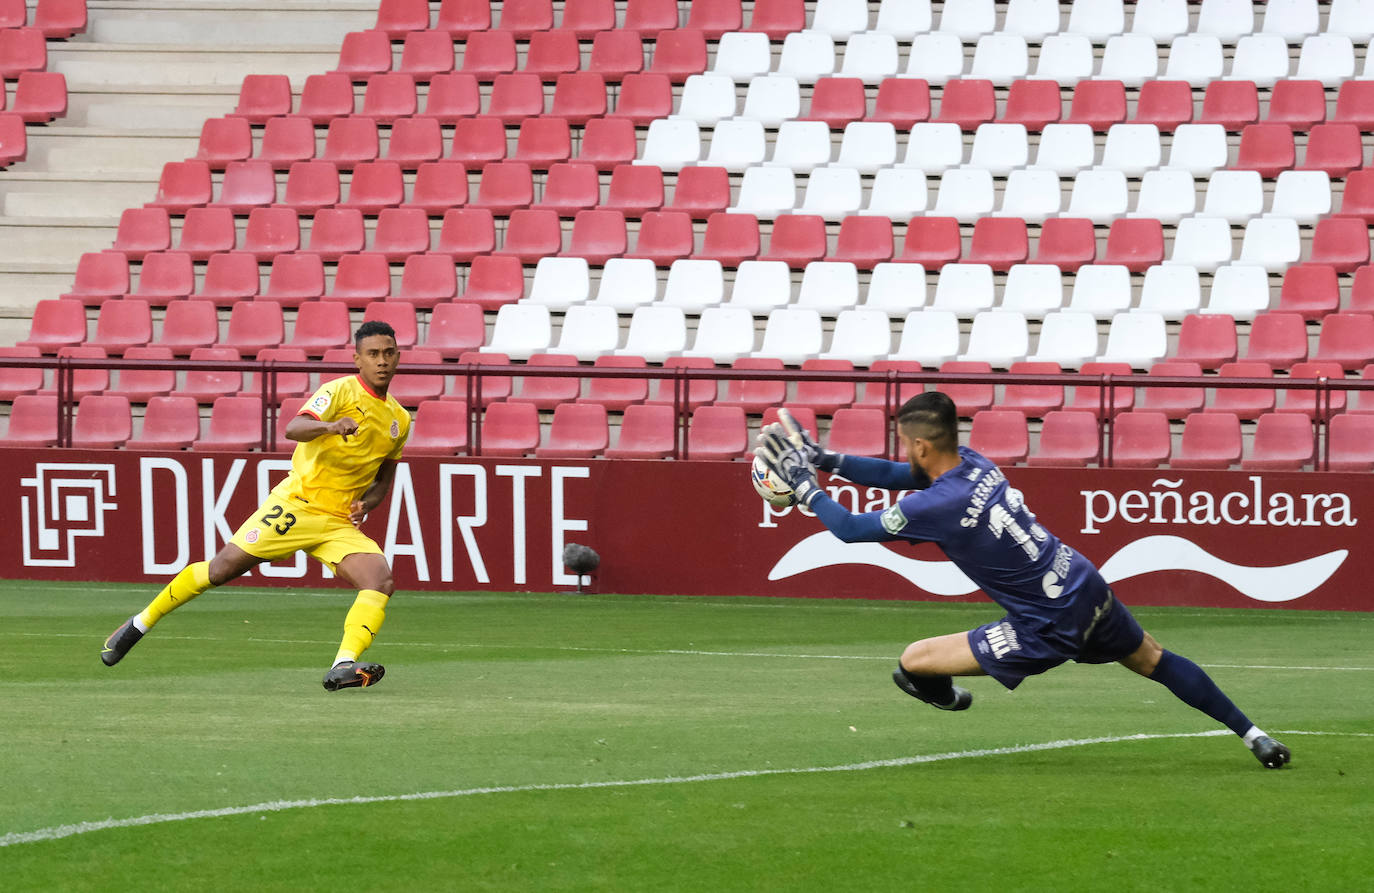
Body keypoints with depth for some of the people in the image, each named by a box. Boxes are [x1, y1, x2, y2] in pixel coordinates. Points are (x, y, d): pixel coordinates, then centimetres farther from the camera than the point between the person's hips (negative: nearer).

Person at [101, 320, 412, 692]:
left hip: (340, 523, 5)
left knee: (381, 581, -21)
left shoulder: (399, 420, 13)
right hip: (296, 504, -5)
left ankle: (343, 667, -33)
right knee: (222, 567, -7)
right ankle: (141, 623, 12)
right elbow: (293, 429, -24)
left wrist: (366, 503, 4)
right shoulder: (340, 390, -6)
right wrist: (330, 426, -45)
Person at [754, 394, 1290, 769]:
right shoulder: (974, 464, 0)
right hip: (1092, 591, 8)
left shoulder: (940, 505, -22)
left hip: (1051, 630, -8)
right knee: (1155, 662, 29)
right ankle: (1252, 735, 31)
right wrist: (827, 460, 12)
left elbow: (849, 528, -13)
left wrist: (805, 486, 0)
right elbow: (898, 476, 16)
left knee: (913, 664, -3)